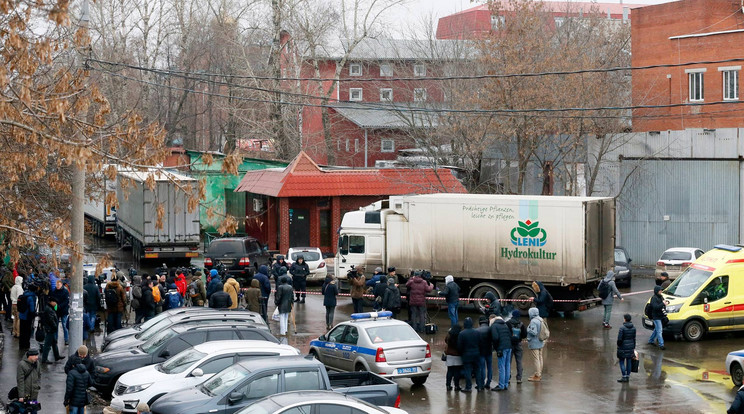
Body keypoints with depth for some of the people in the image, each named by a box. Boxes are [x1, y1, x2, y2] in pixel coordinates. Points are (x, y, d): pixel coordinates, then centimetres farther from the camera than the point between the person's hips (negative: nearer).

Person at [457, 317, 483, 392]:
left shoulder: (461, 334, -13)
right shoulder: (477, 332, 0)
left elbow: (459, 346, -10)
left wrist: (461, 353, 8)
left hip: (467, 355, -4)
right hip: (476, 354, 4)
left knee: (467, 371, 0)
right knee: (477, 370, 12)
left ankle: (468, 387, 0)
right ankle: (480, 386, 15)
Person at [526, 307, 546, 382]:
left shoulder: (533, 321, -22)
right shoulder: (540, 320, 6)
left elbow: (534, 332, -26)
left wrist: (528, 329, -11)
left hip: (534, 344, -9)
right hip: (540, 343, 9)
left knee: (536, 359, -3)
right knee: (540, 358, 17)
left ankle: (537, 376, 1)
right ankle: (539, 374, 28)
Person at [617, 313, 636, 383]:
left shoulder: (622, 328, -17)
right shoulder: (633, 328, 1)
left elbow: (619, 339, -16)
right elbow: (634, 338, 7)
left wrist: (618, 346, 1)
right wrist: (634, 347, 16)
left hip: (623, 347, -5)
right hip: (630, 347, 5)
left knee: (622, 362, 4)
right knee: (628, 361, 12)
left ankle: (624, 377, 1)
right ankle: (628, 376, 18)